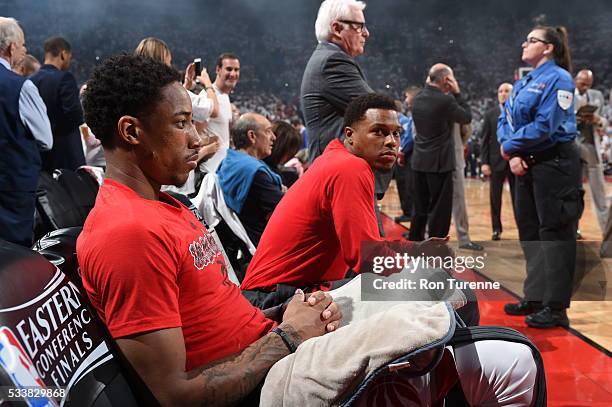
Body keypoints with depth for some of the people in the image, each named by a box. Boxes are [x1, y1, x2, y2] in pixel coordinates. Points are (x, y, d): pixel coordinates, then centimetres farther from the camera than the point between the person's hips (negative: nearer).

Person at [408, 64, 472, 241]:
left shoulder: (418, 98, 5)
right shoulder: (445, 100, -17)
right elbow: (467, 117, -3)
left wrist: (428, 84, 17)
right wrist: (457, 93, 2)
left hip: (419, 161, 7)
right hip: (439, 162, -7)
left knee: (420, 209, 15)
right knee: (440, 210, 0)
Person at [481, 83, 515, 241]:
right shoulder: (490, 114, 5)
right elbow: (484, 139, 2)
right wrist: (484, 162, -5)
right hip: (496, 161, 1)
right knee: (495, 197, 6)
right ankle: (496, 229, 16)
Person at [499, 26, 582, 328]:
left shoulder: (558, 79, -11)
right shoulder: (522, 83, 15)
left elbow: (545, 125, -20)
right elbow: (504, 120, 8)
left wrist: (510, 146, -9)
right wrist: (513, 155, -9)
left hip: (554, 164, -9)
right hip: (526, 165, 9)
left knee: (554, 234, -4)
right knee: (529, 233, 13)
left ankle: (555, 307, 4)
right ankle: (534, 297, 25)